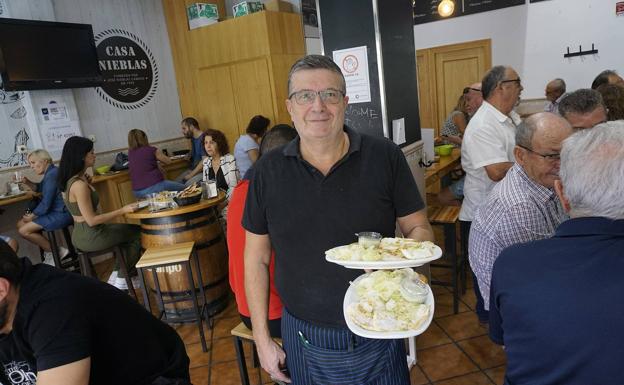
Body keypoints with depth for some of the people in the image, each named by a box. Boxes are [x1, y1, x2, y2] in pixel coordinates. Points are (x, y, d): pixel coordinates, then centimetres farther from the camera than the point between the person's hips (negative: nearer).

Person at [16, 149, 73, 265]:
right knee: (20, 224, 12)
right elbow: (40, 188, 30)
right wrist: (27, 182, 10)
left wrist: (32, 216, -5)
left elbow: (45, 204, -20)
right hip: (55, 211, 11)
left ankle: (57, 252, -2)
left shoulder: (52, 174, -20)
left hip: (62, 214, -11)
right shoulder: (50, 172, 12)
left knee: (24, 231, -10)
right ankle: (47, 249, 10)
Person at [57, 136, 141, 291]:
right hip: (90, 237, -9)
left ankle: (116, 277, 24)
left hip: (81, 234, 9)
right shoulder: (79, 185, -26)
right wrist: (122, 210, -20)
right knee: (138, 233, 9)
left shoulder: (71, 179, 4)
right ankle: (122, 279, 21)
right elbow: (91, 220, -24)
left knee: (130, 231, 23)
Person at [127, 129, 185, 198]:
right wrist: (159, 153, 25)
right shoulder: (151, 150, -8)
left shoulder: (130, 153, 6)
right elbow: (168, 161, 9)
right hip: (154, 187, -7)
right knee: (182, 187, 10)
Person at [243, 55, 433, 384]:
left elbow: (419, 229, -1)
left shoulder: (386, 157, -11)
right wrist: (262, 340, 1)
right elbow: (256, 259, 0)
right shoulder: (267, 171, -7)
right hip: (303, 339, 1)